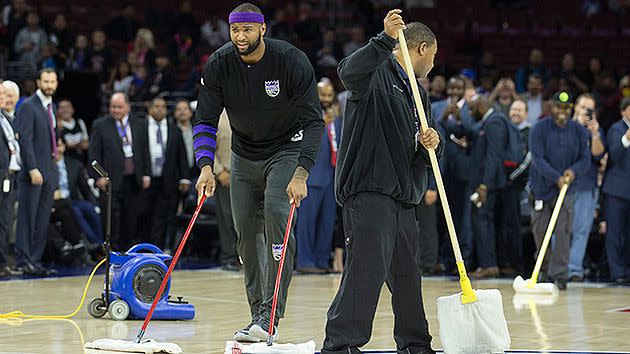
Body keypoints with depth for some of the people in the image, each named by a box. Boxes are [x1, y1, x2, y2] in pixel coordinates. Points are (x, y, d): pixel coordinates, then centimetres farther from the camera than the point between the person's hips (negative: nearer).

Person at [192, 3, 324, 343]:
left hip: (287, 149, -4)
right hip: (244, 155, 4)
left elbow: (313, 122, -23)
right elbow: (205, 121, -10)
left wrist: (301, 174, -33)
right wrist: (206, 166, -26)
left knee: (276, 213, -23)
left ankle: (270, 315, -24)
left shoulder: (292, 61, -23)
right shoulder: (219, 65, -13)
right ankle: (258, 316, 13)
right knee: (246, 230, 2)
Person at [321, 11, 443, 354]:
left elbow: (425, 155, 24)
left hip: (404, 197, 9)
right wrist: (386, 40, -37)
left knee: (407, 274, 14)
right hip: (368, 191, -9)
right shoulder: (378, 73, -3)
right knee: (367, 269, -16)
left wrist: (432, 143, 0)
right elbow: (349, 72, -27)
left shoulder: (419, 94, 24)